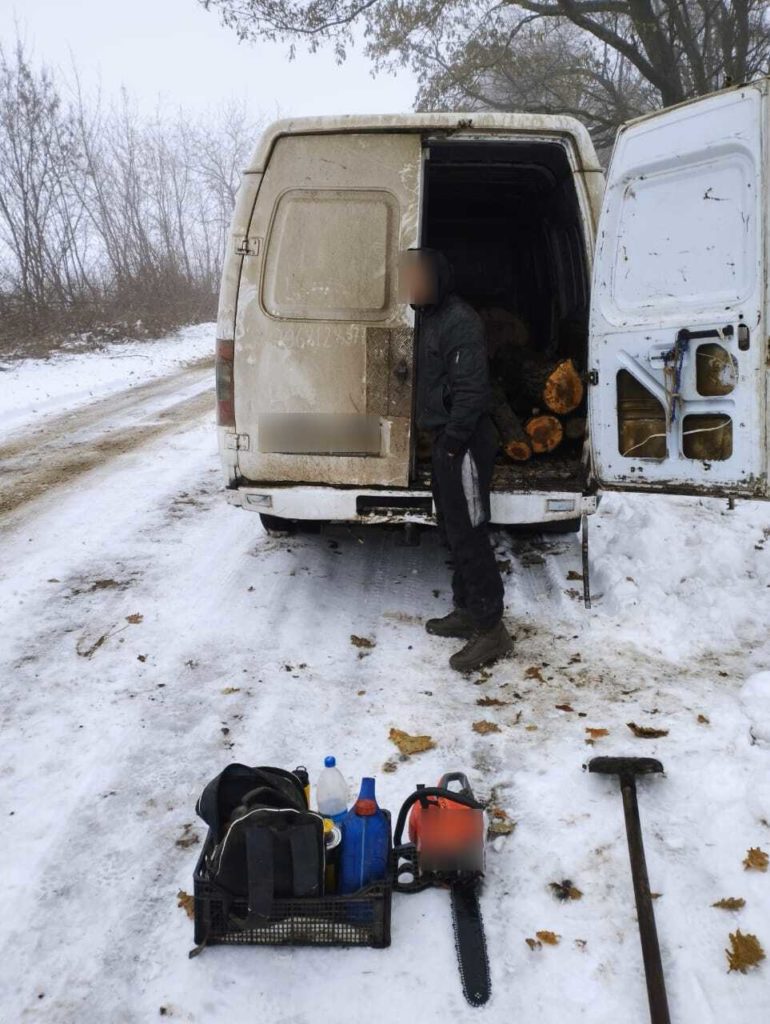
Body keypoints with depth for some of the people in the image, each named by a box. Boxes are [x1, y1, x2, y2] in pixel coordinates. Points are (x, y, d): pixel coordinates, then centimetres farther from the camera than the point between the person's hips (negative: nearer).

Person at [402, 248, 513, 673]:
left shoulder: (460, 322, -16)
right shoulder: (431, 318, 15)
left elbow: (472, 389, -22)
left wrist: (453, 440, -21)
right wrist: (442, 441, 14)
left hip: (464, 442, -10)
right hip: (445, 439, 10)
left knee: (468, 533, -9)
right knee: (453, 527, 16)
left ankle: (491, 628, -2)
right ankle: (467, 610, 29)